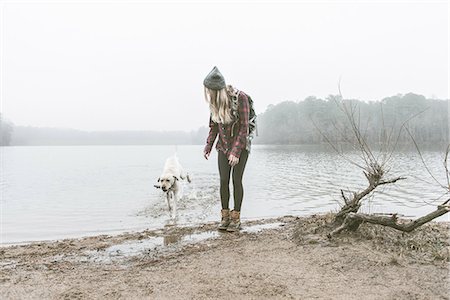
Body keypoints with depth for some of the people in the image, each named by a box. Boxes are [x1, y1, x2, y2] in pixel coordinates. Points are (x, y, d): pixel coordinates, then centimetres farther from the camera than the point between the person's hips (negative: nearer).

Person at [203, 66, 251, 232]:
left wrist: (236, 152, -23)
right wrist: (208, 146, -3)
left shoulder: (240, 97, -19)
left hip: (240, 145, -4)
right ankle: (225, 216, 9)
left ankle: (236, 218, 7)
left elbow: (244, 127, -19)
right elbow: (214, 125, 7)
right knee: (223, 181, -2)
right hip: (223, 145, 4)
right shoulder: (215, 101, -3)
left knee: (236, 180, -5)